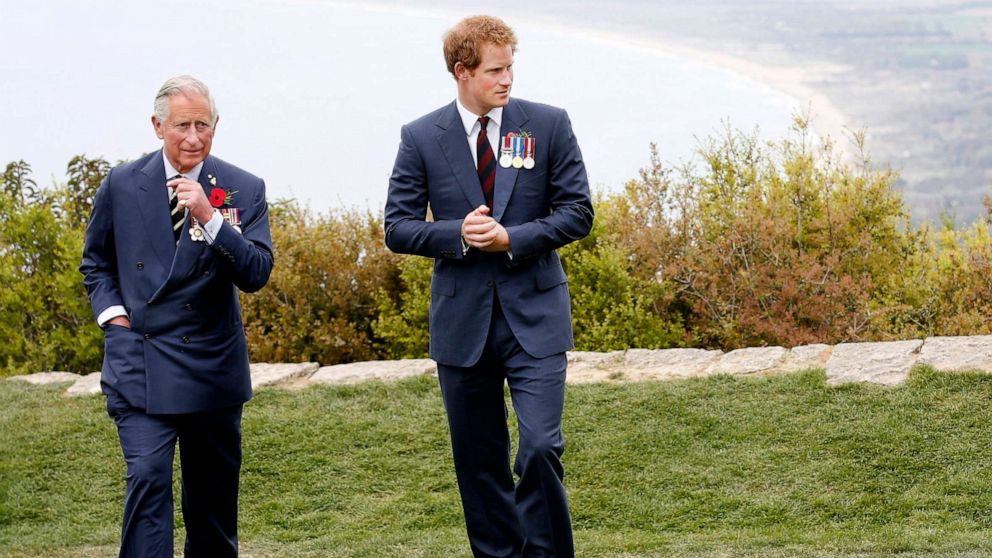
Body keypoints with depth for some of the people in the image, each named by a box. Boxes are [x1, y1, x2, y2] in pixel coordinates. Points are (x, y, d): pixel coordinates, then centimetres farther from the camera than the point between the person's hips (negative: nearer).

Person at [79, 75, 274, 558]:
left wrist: (210, 218, -23)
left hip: (212, 365, 1)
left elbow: (256, 274, -11)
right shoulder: (121, 185, 1)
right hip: (140, 361, -1)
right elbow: (95, 262, 16)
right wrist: (112, 313, -1)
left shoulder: (244, 190, -1)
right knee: (148, 476, -17)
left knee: (213, 491, 12)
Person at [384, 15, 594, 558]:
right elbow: (398, 227, 0)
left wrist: (511, 239, -14)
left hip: (534, 315, -1)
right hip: (463, 319, 1)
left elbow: (577, 211, -1)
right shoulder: (421, 138, 0)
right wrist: (458, 235, -17)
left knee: (540, 447, -13)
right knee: (479, 461, 9)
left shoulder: (548, 125, 0)